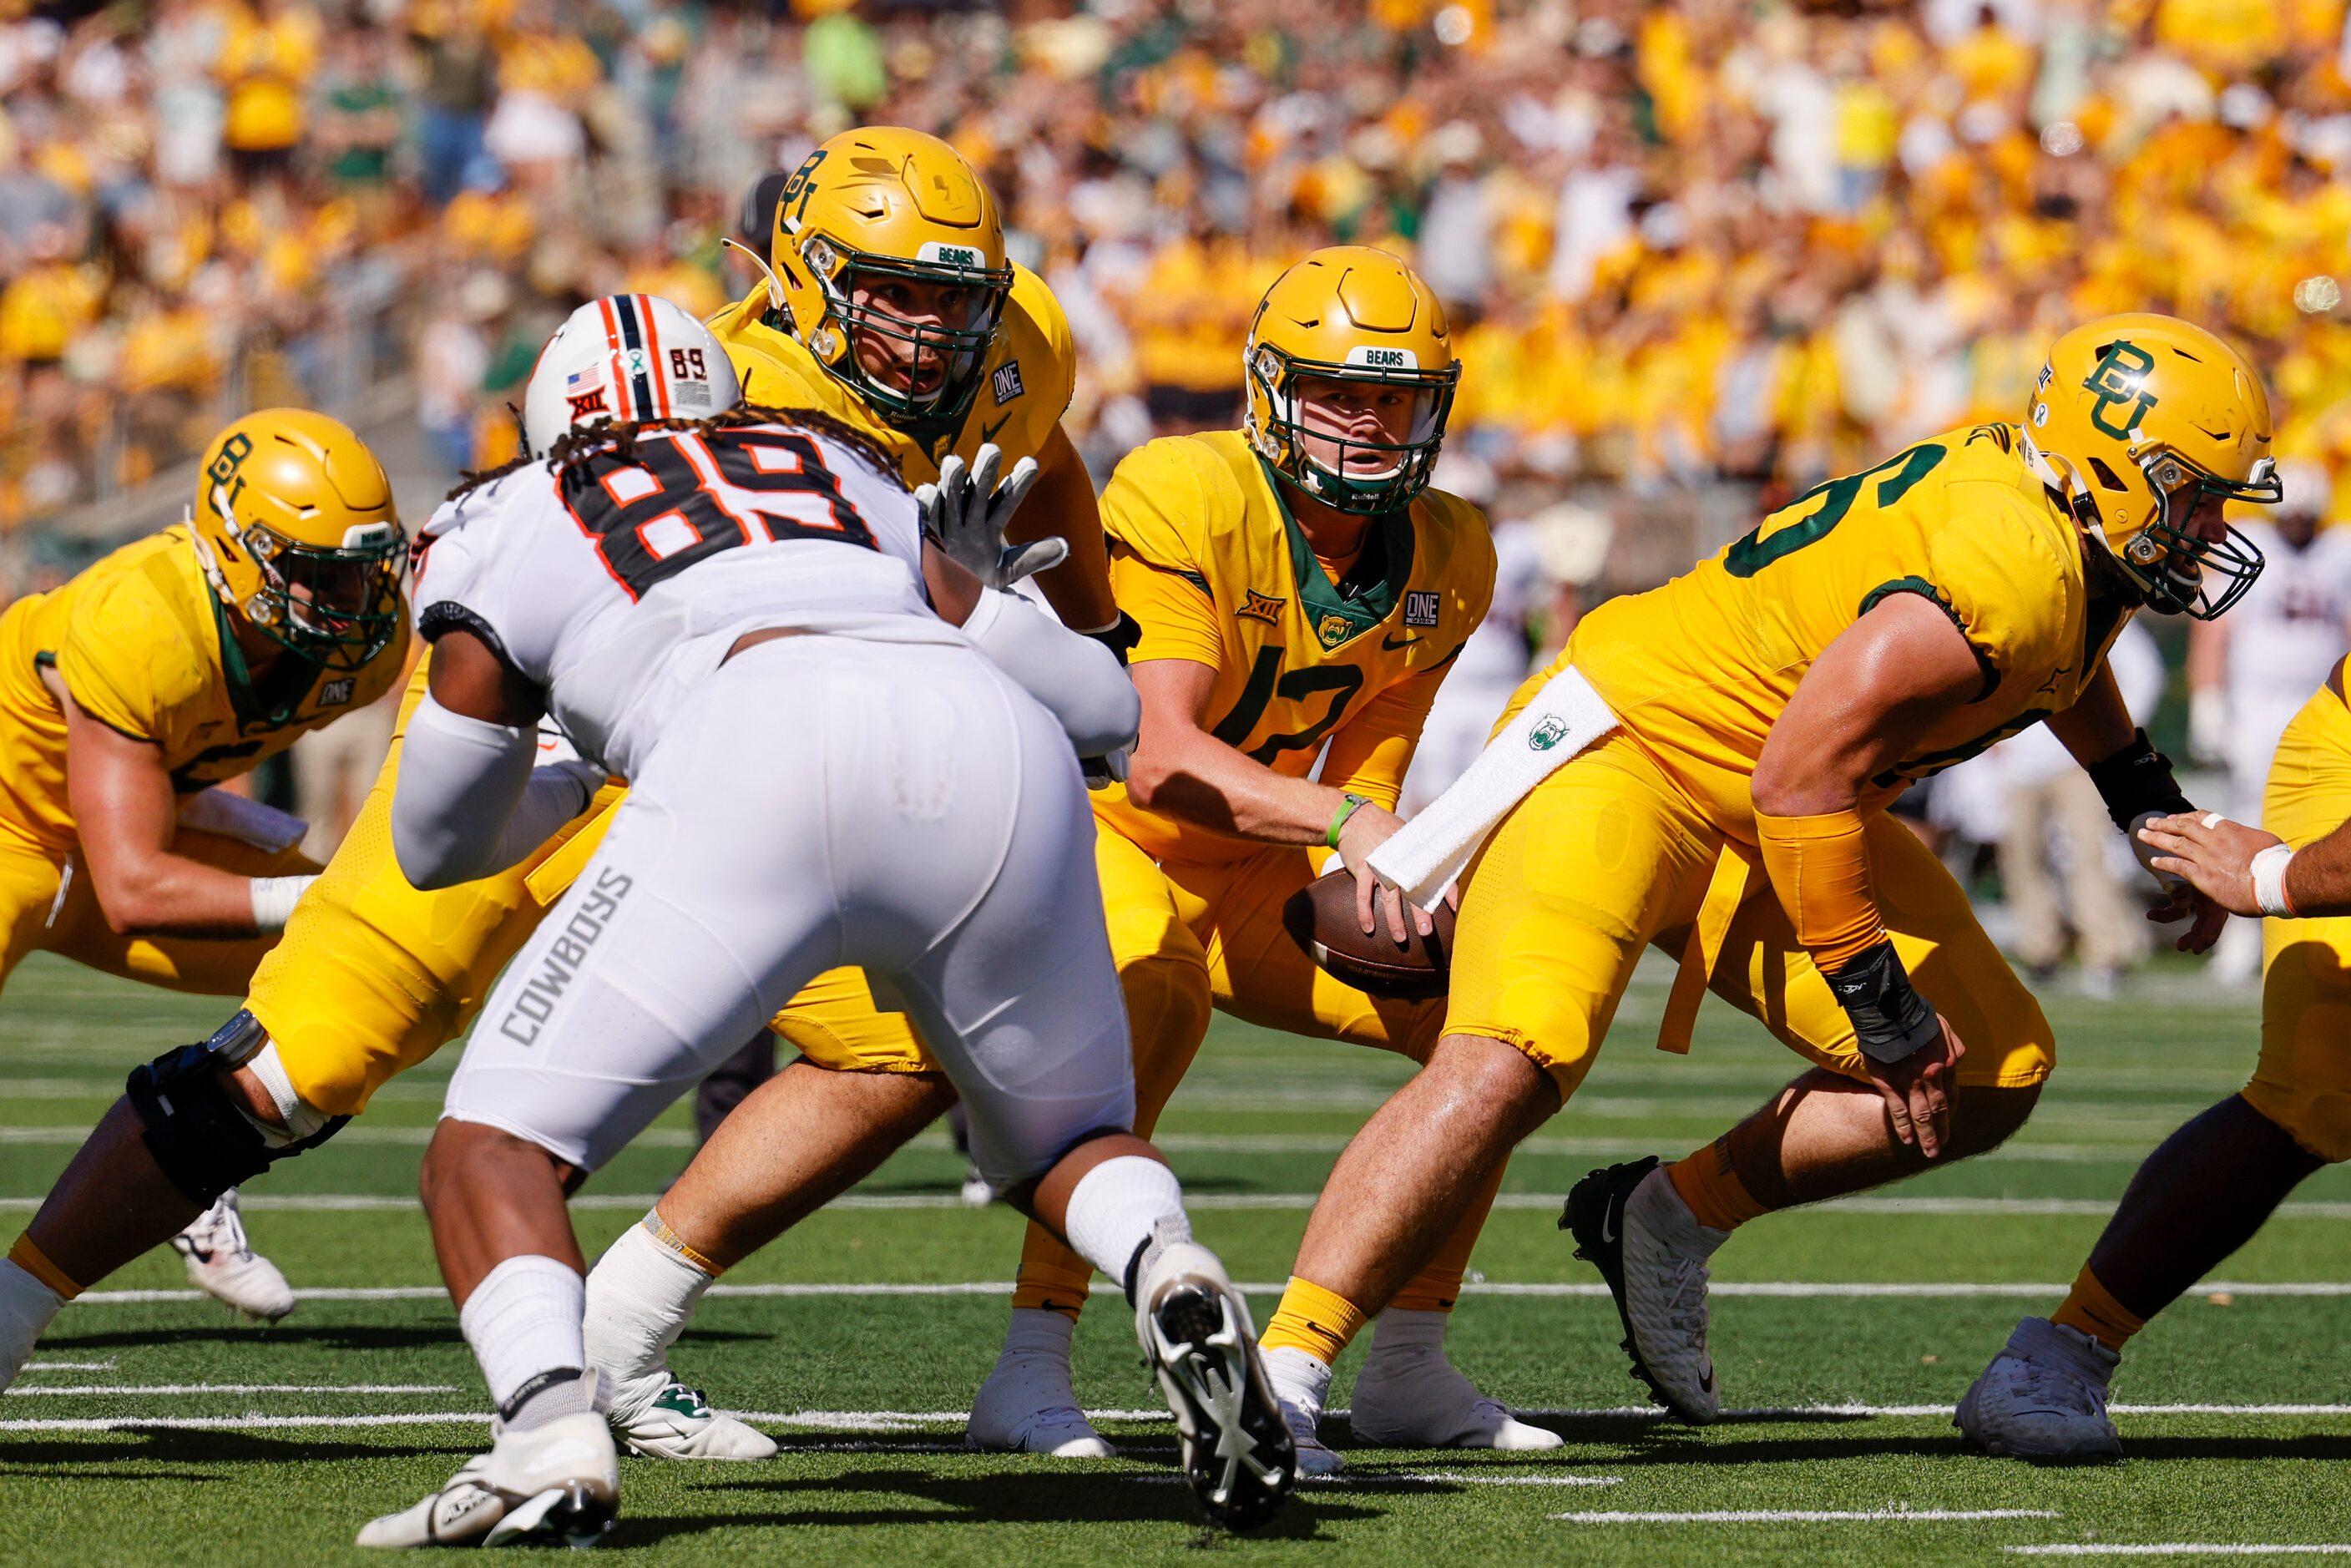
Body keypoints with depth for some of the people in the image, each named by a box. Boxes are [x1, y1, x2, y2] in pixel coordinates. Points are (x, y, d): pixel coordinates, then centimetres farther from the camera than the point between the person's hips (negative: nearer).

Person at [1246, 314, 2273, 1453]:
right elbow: (1800, 777, -29)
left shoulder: (2070, 534, 1)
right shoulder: (2007, 574, -28)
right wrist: (1876, 994, -22)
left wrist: (2151, 809, 28)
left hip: (1776, 828, 10)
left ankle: (1668, 1221, 15)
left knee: (1990, 1077, 7)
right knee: (1508, 1068, -29)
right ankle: (1283, 1370, -31)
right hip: (1636, 748, -10)